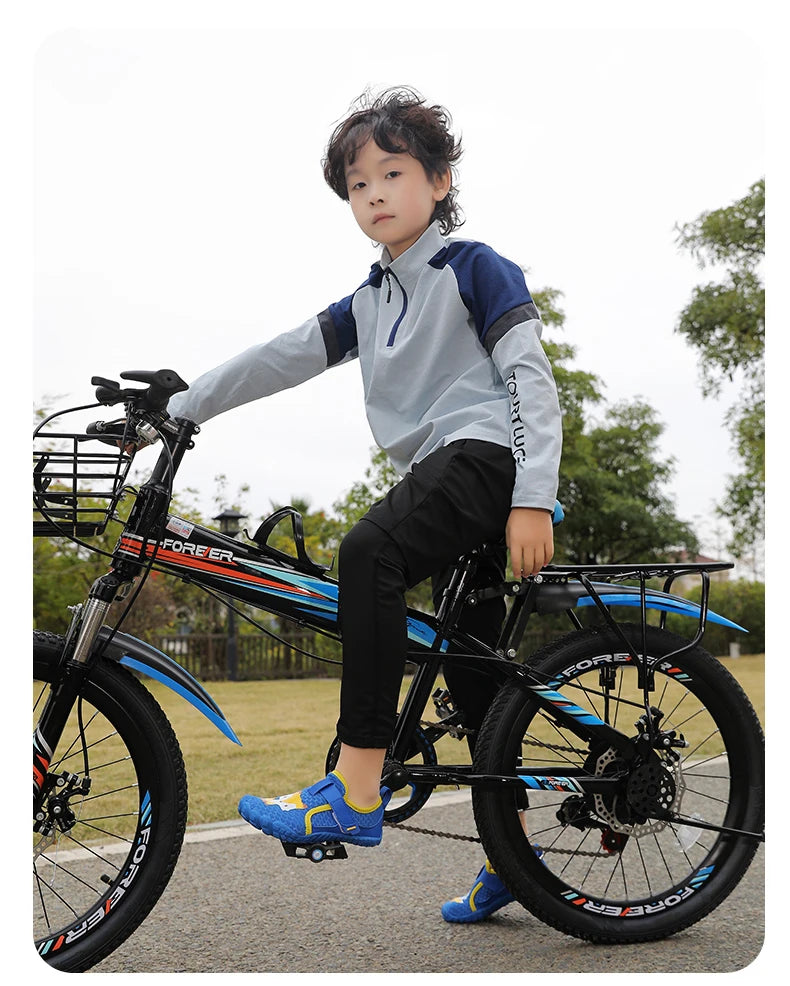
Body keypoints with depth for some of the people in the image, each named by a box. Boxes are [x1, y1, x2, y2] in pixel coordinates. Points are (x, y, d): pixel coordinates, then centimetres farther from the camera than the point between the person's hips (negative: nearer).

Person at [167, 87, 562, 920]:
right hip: (441, 475, 8)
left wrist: (533, 499, -20)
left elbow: (532, 380, -9)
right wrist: (179, 408, 10)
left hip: (486, 454, -8)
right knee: (469, 664, 10)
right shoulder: (369, 301, 19)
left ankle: (355, 791, -34)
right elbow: (282, 358, 16)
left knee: (368, 550, -32)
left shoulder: (475, 269, -1)